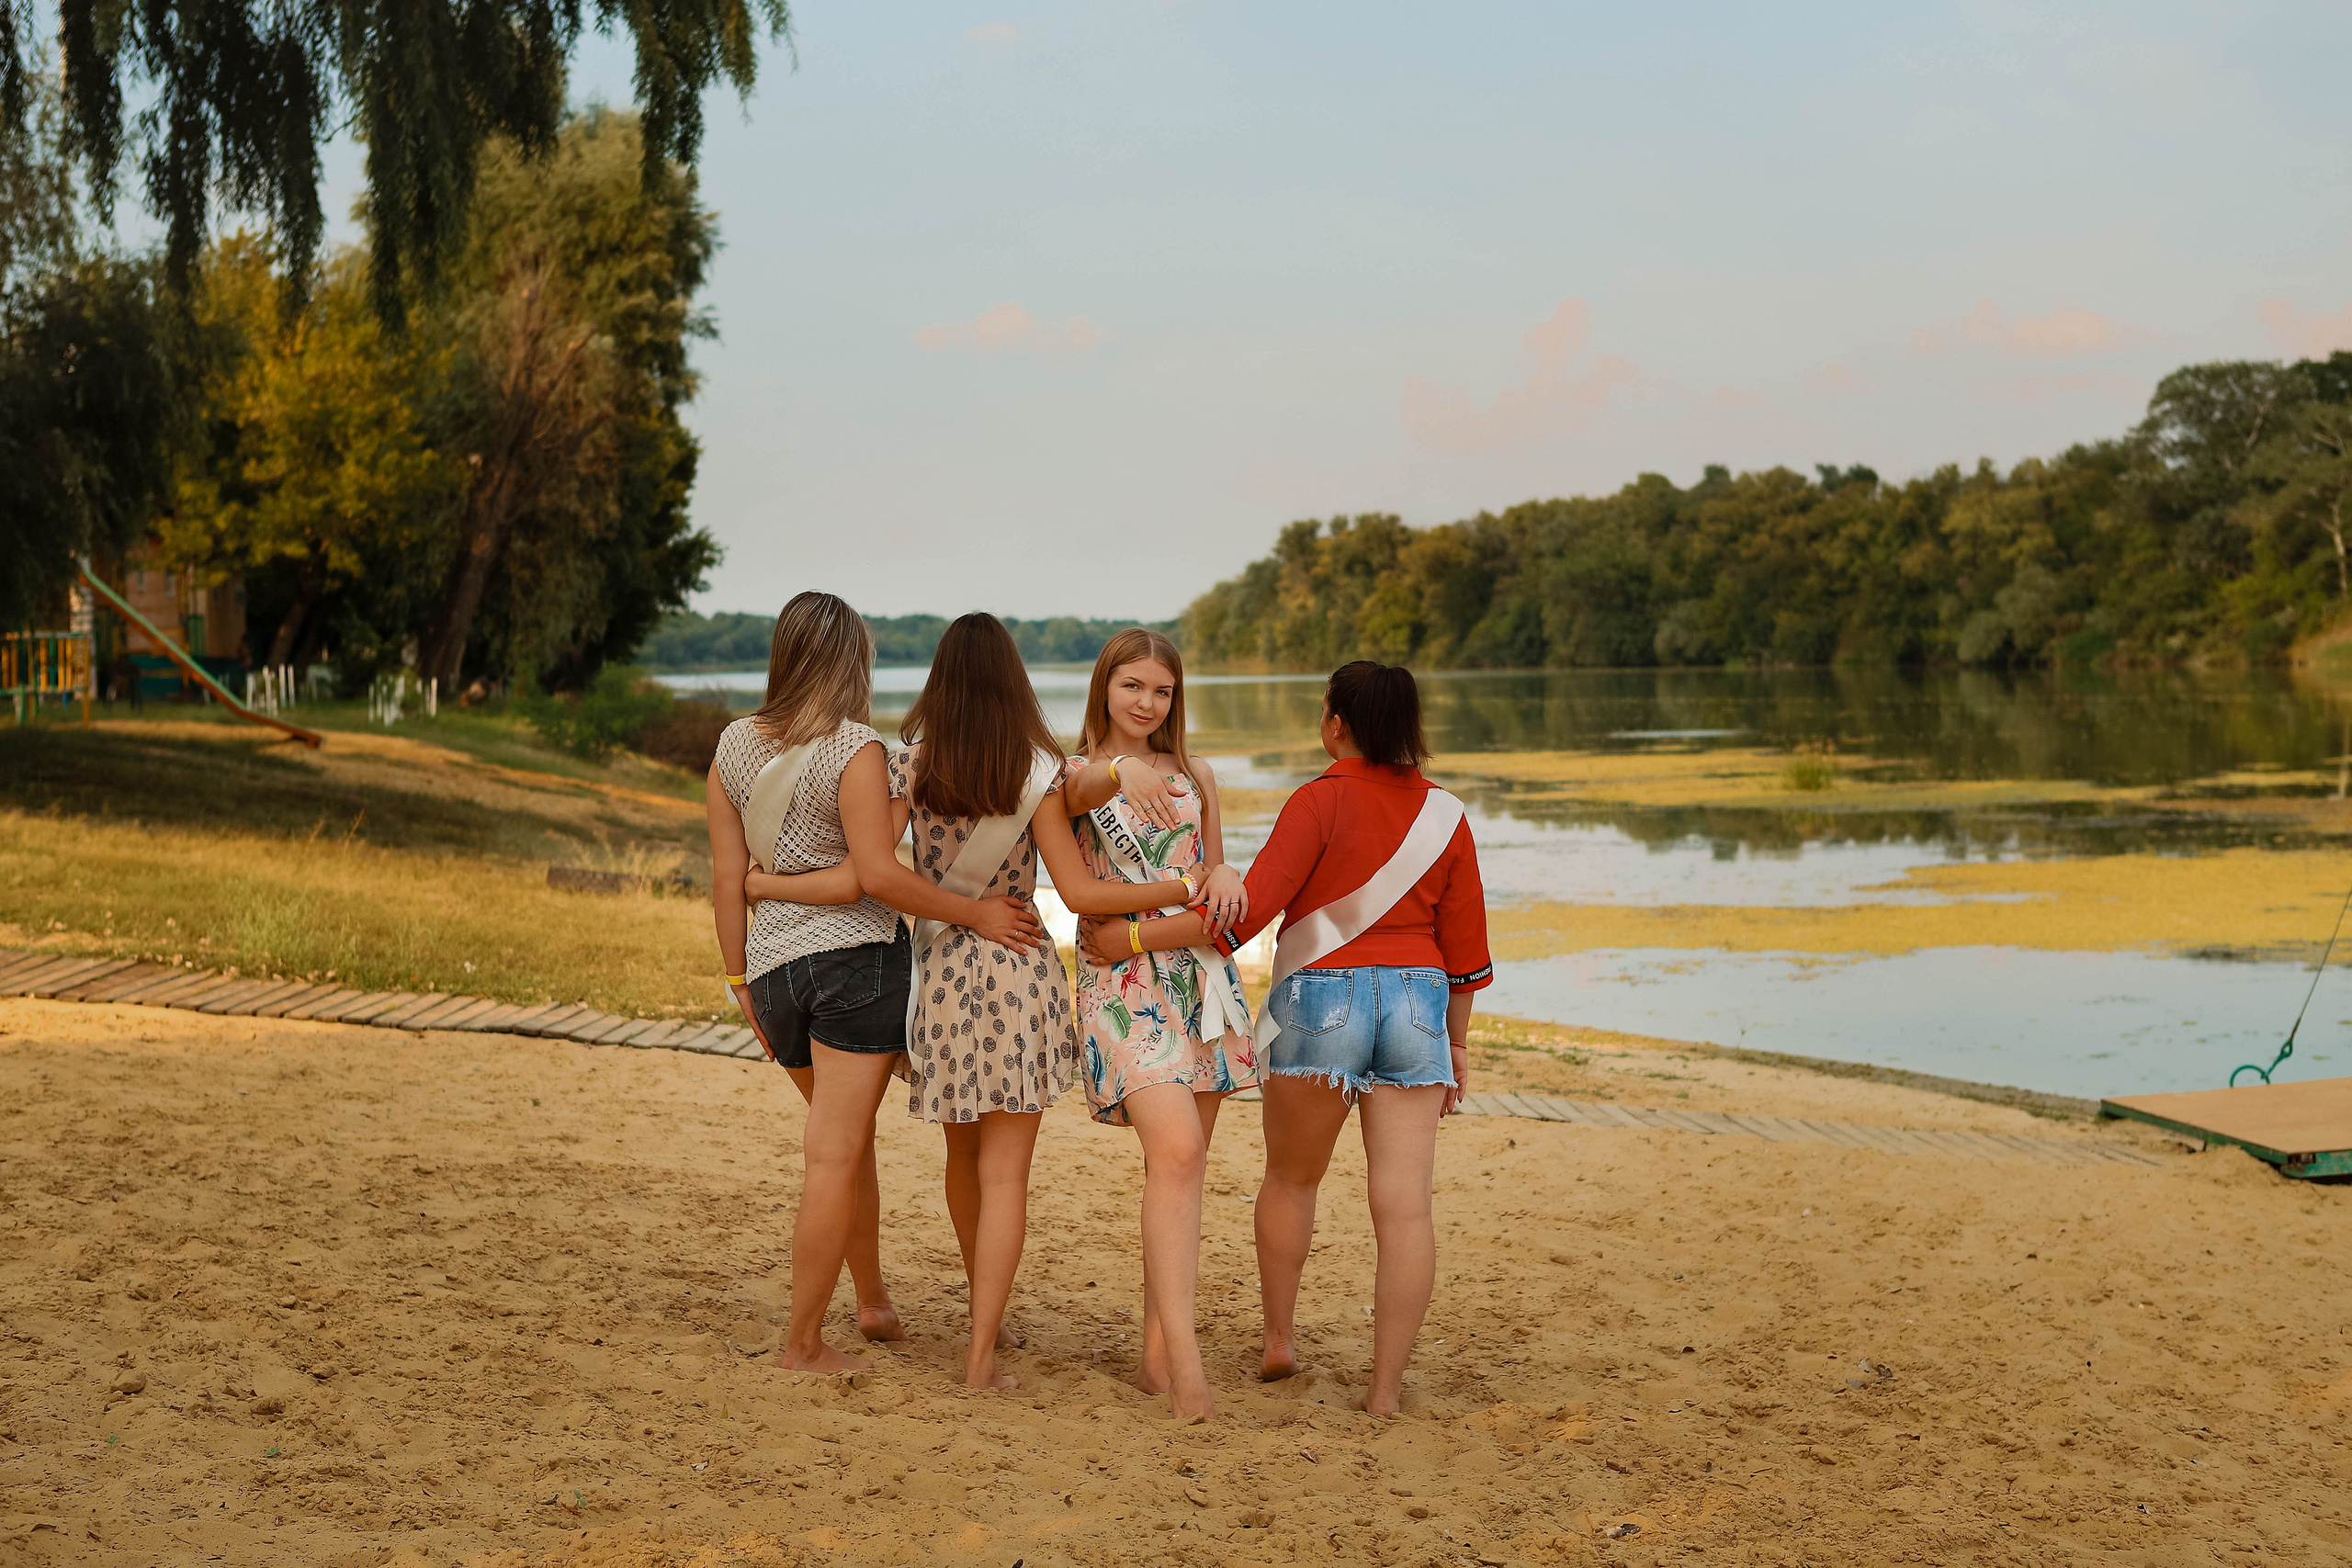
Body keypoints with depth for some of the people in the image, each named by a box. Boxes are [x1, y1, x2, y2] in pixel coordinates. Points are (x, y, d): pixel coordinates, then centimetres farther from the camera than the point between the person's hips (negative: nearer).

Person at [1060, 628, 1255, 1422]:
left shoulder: (1194, 776, 16)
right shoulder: (1077, 774, 3)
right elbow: (1080, 790, -21)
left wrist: (1223, 874, 0)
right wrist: (1122, 770, -41)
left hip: (1201, 974, 5)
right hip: (1123, 979, -5)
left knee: (1184, 1162, 3)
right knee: (1176, 1150, -21)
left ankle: (1156, 1354, 10)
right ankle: (1184, 1352, -23)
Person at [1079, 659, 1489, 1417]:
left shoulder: (1322, 800, -8)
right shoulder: (1444, 813, 6)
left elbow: (1249, 910, -15)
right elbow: (1465, 942, 9)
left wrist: (1131, 939, -10)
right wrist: (1455, 1041, 20)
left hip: (1323, 998, -3)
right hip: (1417, 1006, 3)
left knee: (1291, 1179, 19)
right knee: (1404, 1204, 1)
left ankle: (1279, 1340, 28)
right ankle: (1386, 1387, 2)